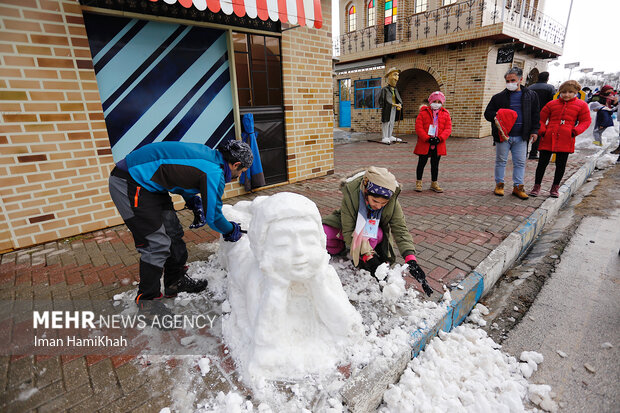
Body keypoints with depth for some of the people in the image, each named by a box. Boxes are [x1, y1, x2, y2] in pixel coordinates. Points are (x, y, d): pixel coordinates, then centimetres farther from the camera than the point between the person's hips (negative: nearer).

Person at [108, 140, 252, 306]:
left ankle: (176, 282, 31)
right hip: (129, 185, -10)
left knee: (173, 233, 14)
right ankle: (147, 298, 11)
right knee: (157, 245, -7)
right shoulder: (214, 173, -23)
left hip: (148, 182, 10)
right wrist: (232, 230, 2)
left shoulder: (210, 155, 5)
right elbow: (212, 217, -16)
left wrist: (194, 203, 13)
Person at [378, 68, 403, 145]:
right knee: (386, 122, -8)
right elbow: (381, 100, -10)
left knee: (392, 122, 10)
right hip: (387, 109, -7)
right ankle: (384, 137, -6)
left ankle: (390, 136, 18)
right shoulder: (384, 89, -5)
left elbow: (399, 99, 12)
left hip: (394, 108, 7)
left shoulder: (395, 90, 15)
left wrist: (399, 105, -9)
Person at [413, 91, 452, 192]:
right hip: (424, 144, -3)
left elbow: (448, 129, 2)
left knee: (435, 165, 12)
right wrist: (427, 138, -17)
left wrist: (439, 138, -16)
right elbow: (418, 128, -9)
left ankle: (434, 183, 23)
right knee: (421, 163, 5)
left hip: (438, 145, 3)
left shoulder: (445, 114, 8)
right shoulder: (423, 113, -1)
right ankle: (418, 182, 18)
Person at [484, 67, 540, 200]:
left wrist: (534, 130, 4)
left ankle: (518, 187, 13)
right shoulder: (499, 97, 3)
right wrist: (496, 116, -17)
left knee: (520, 162, 4)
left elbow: (535, 115, 13)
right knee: (501, 160, 5)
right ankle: (499, 184, 16)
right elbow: (487, 113, 4)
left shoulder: (531, 96, 9)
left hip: (521, 137, 2)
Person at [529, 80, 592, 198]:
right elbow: (541, 118, 12)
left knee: (561, 164, 7)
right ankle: (536, 186, 11)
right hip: (548, 138, 0)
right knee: (542, 162, 1)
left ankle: (555, 188, 19)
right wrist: (542, 131, -3)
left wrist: (575, 131, -9)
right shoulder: (552, 104, 7)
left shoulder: (581, 105, 7)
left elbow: (586, 121, 8)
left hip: (566, 140, 0)